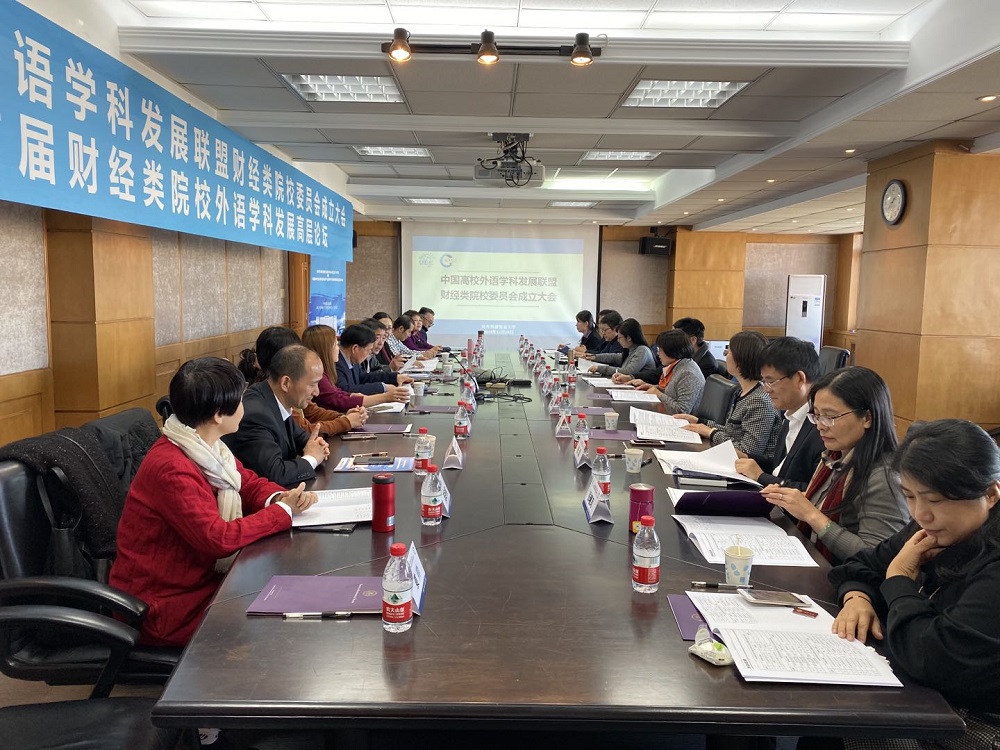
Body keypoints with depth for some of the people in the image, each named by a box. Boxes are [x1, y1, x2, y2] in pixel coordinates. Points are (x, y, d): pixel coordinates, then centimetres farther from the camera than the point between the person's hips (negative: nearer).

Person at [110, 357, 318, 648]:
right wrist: (283, 511, -19)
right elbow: (219, 538, -29)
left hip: (198, 577, 8)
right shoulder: (172, 469, -27)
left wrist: (278, 498, -12)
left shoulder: (208, 448, 1)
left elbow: (249, 482, 11)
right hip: (163, 605, -8)